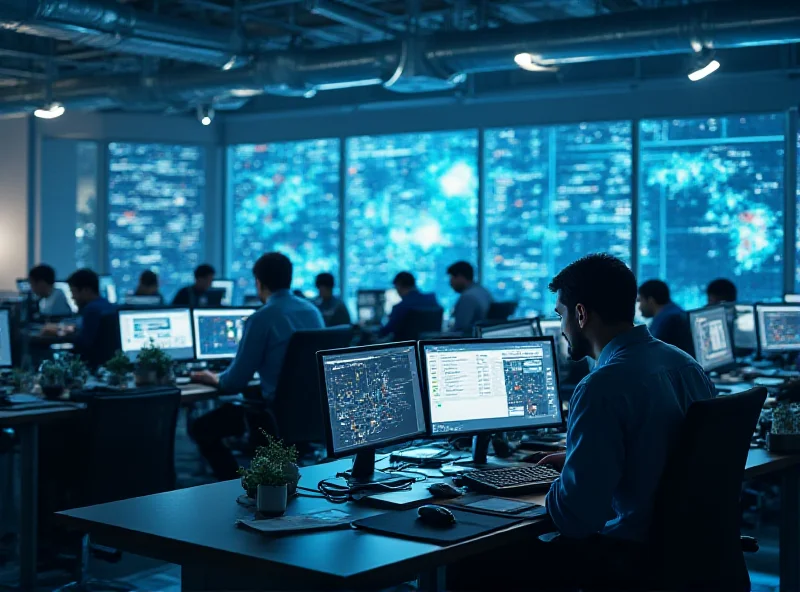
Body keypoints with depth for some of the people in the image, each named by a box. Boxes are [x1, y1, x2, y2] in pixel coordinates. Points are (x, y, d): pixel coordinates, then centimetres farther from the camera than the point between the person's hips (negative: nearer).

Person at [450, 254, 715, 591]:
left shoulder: (603, 387, -23)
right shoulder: (686, 363, 5)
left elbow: (574, 515, -25)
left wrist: (553, 490, -3)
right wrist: (577, 461, 22)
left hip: (630, 556, -9)